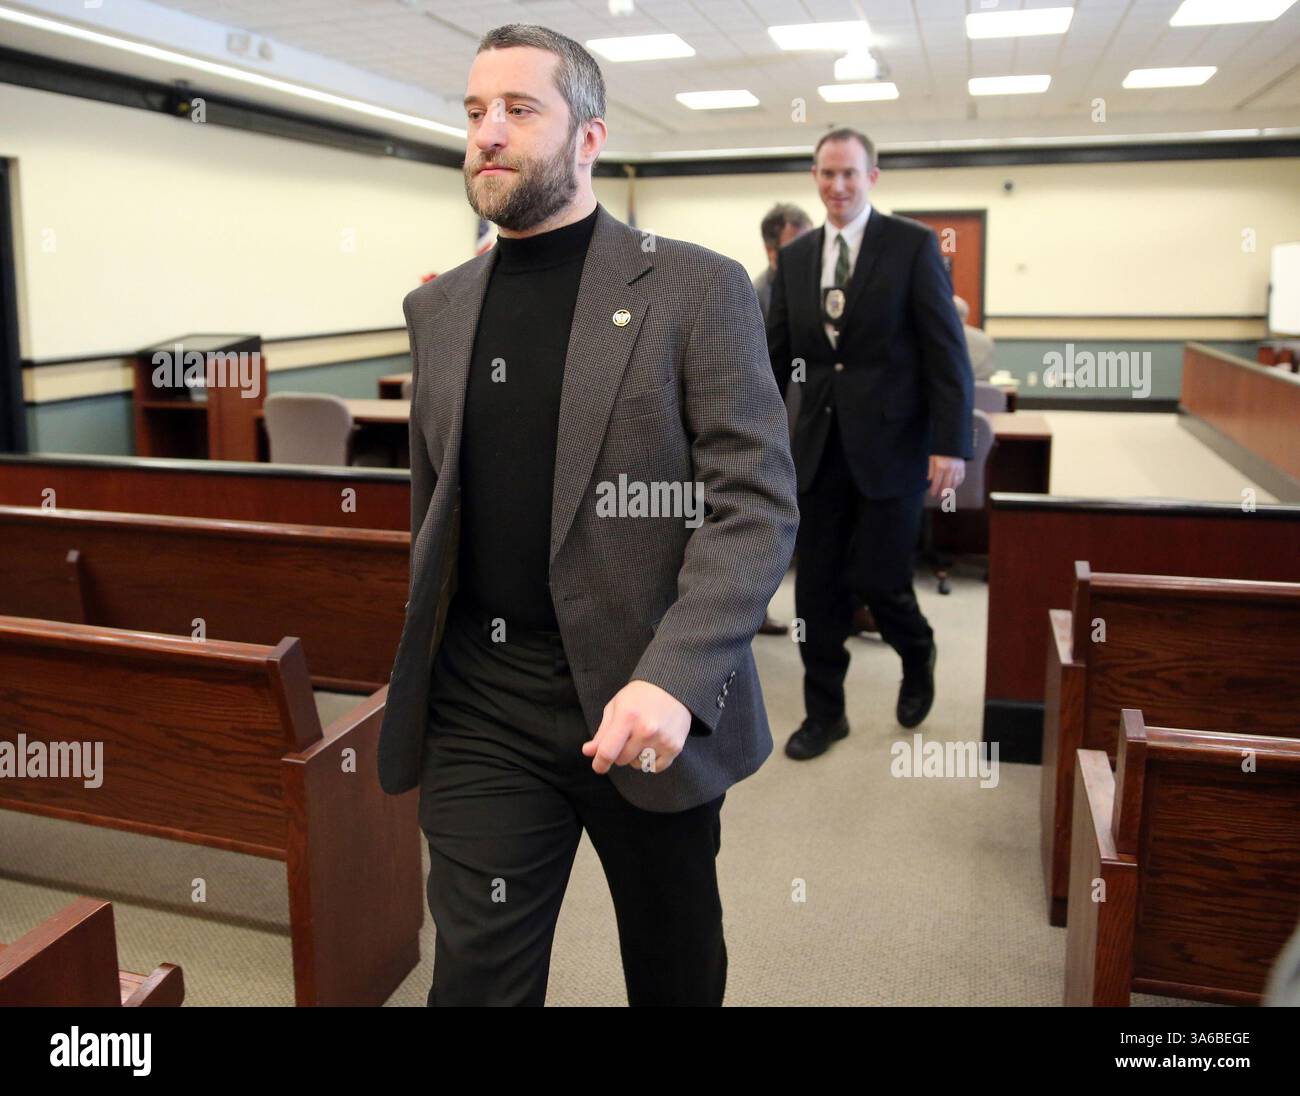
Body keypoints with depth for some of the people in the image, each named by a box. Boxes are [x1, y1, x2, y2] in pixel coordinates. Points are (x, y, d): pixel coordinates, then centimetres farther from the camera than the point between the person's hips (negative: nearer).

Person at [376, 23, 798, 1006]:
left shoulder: (696, 288, -5)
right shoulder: (437, 309, 10)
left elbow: (759, 504, -11)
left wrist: (672, 679, -24)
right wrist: (420, 680, 15)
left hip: (648, 708, -2)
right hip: (480, 712, 3)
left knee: (676, 971, 19)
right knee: (475, 976, 4)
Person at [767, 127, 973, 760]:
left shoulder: (912, 244, -3)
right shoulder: (794, 257, 10)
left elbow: (946, 351, -7)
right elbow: (777, 355, 13)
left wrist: (951, 444, -14)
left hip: (889, 442, -4)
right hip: (819, 445, 4)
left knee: (877, 579, -3)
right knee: (817, 587, 6)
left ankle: (917, 658, 31)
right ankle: (824, 712, 23)